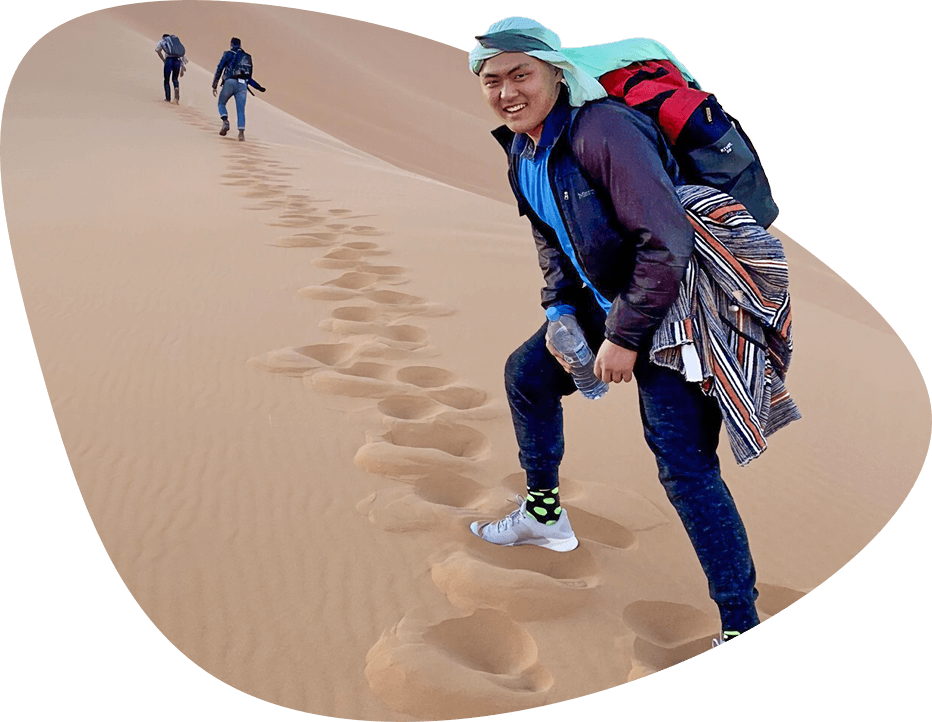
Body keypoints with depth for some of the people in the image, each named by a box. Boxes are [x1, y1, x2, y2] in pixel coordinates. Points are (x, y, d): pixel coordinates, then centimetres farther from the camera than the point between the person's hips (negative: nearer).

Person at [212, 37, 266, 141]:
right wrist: (259, 88, 33)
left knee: (221, 104, 16)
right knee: (241, 110, 3)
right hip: (242, 85, 3)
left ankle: (225, 121, -9)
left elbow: (219, 70, 6)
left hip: (230, 82, -2)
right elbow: (249, 78, 22)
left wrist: (214, 86, 10)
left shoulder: (228, 54, 12)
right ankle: (242, 131, -13)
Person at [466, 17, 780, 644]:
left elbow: (668, 243, -29)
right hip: (604, 306, 9)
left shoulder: (603, 132, -25)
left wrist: (625, 338, -22)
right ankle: (544, 514, 39)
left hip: (669, 312, -9)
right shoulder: (523, 146, 4)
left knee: (684, 466, -13)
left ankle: (742, 624, -2)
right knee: (527, 373, 20)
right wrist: (560, 312, 1)